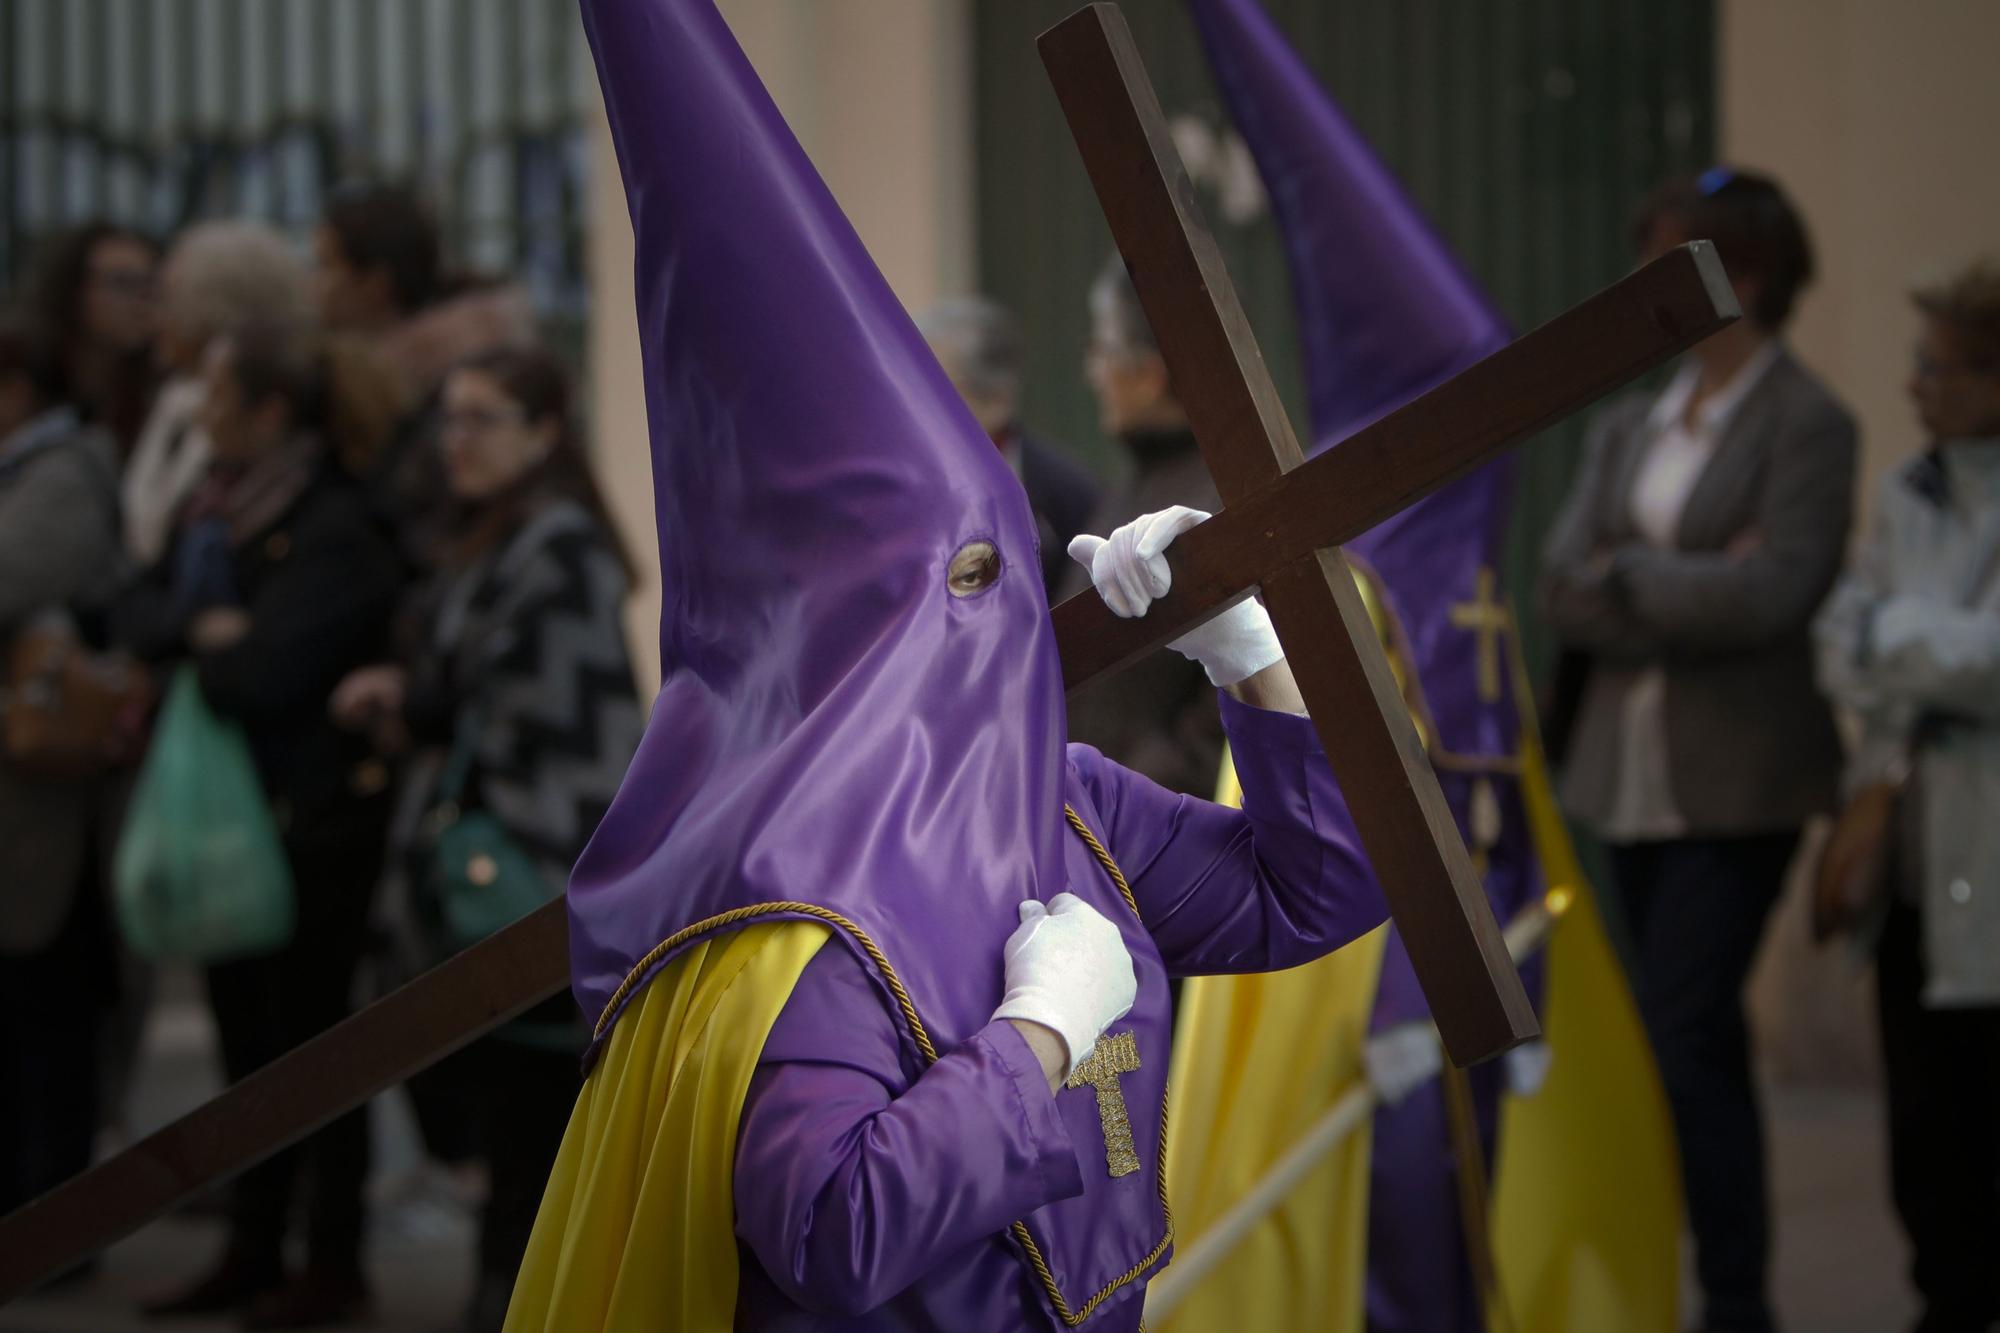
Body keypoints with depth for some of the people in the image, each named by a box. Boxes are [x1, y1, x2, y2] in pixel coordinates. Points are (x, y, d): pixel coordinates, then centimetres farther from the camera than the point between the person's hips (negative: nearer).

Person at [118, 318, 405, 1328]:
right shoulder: (219, 506, 7)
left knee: (310, 1037, 1)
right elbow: (138, 612, 2)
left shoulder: (334, 531, -19)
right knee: (247, 1039, 14)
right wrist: (201, 626, -18)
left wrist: (201, 652, -7)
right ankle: (253, 1252, 24)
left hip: (313, 820, -8)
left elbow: (265, 676, -26)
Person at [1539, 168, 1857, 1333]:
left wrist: (1628, 576, -7)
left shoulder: (1807, 425, -6)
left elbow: (1772, 592, -17)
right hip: (1633, 774, 7)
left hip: (1738, 783, -7)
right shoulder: (1628, 426, 13)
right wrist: (1691, 589, -11)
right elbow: (1565, 591, 2)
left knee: (1682, 1031, -13)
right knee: (1700, 1039, 11)